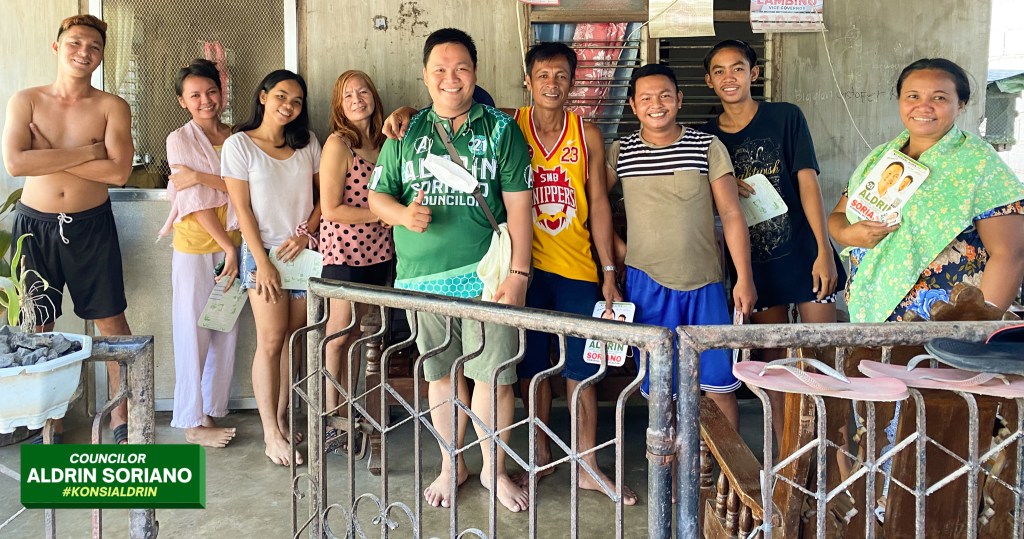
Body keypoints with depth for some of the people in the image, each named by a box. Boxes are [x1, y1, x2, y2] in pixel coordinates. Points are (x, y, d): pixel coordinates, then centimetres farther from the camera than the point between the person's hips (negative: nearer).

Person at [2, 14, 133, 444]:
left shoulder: (112, 107, -3)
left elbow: (118, 172, -16)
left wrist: (48, 156, -15)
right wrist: (86, 152, -16)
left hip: (91, 225, -1)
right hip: (35, 225, 1)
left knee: (111, 321, 5)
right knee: (36, 326, 9)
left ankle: (120, 414, 19)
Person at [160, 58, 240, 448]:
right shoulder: (180, 139, -4)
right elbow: (196, 202, -10)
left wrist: (200, 176, -18)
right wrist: (228, 247, -12)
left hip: (230, 246, 4)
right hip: (195, 249, -4)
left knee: (226, 332, 8)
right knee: (194, 333, 1)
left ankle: (211, 412, 20)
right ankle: (192, 421, 12)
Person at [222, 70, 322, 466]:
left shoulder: (307, 143, 10)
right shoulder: (239, 144, -2)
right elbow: (242, 208, -6)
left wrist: (306, 233, -7)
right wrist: (262, 262, -11)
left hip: (303, 251, 4)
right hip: (264, 253, -4)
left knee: (293, 340, 6)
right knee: (271, 341, -5)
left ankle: (281, 420, 18)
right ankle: (271, 435, 0)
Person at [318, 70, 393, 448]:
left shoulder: (383, 142, 10)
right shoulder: (338, 143, -10)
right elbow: (332, 209, -14)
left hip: (376, 249, 6)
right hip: (344, 249, -6)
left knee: (357, 332, 12)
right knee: (339, 333, 1)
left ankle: (348, 413, 22)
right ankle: (331, 419, 12)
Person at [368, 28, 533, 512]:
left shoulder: (500, 129, 2)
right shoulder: (406, 133, 9)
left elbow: (519, 205, -1)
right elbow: (377, 196, 11)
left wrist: (518, 273, -8)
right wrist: (403, 214, -12)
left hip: (486, 276, -2)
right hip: (423, 277, 2)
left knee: (494, 376, 0)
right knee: (442, 375, 13)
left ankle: (493, 469, 20)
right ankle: (451, 465, 30)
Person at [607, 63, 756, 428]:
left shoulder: (708, 147, 0)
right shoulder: (619, 153, 3)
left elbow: (731, 214, -1)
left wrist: (744, 279, -6)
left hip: (703, 282, -1)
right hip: (646, 284, 1)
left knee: (719, 386, 2)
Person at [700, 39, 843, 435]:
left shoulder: (786, 117, -2)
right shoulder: (707, 137, 6)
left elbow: (807, 182, -6)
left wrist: (823, 249, -12)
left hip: (803, 253, -2)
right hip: (756, 263, 3)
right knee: (772, 363, 9)